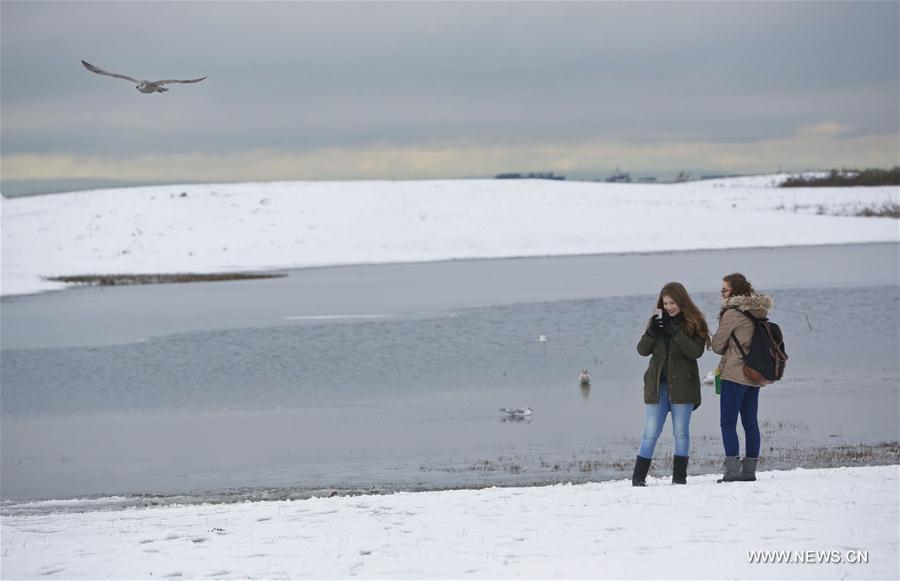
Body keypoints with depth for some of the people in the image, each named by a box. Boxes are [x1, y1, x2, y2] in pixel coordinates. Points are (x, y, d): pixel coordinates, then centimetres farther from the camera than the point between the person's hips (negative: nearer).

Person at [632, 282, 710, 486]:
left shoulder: (694, 323, -2)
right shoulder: (658, 321, 9)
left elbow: (696, 351, -16)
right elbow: (643, 350, 4)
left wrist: (674, 332, -21)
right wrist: (651, 331, -13)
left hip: (682, 385, -2)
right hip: (657, 385, 2)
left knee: (681, 431, 4)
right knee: (651, 432, 1)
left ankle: (679, 476, 9)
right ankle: (638, 477, 2)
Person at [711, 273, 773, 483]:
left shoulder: (733, 313, -12)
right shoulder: (757, 312, 10)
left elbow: (717, 344, -5)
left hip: (734, 374, -8)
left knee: (728, 423, -5)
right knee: (750, 422, 11)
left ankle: (732, 470, -11)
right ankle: (749, 470, 13)